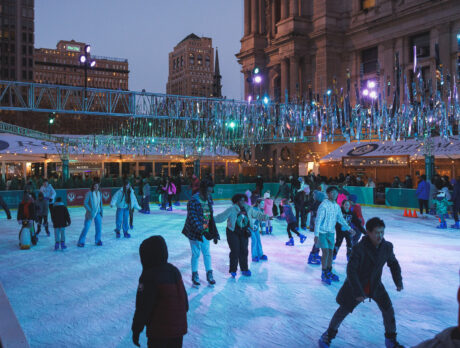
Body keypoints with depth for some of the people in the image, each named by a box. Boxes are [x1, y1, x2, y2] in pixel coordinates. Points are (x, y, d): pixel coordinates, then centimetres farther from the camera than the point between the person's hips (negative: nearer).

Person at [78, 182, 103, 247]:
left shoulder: (99, 193, 4)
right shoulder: (89, 193, -13)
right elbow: (85, 203, -12)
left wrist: (101, 211, 10)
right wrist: (90, 211, -18)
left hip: (98, 213, 5)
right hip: (90, 214, -5)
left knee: (99, 227, 5)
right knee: (86, 227, -4)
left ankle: (98, 240, 21)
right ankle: (81, 242, 7)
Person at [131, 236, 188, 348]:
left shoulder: (149, 277, -20)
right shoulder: (175, 271, 1)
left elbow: (143, 307, -18)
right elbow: (184, 298, 8)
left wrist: (136, 330, -8)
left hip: (159, 332, -6)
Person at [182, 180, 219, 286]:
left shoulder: (208, 201, 6)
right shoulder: (193, 201, -16)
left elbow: (211, 217, 11)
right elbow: (192, 218, -23)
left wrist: (214, 234, 10)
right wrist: (199, 230, -31)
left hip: (205, 231, 6)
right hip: (194, 232, -6)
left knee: (207, 253, 11)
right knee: (196, 254, 5)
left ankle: (209, 274, 24)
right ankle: (195, 275, 22)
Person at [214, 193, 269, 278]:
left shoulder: (248, 209, 3)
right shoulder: (232, 209, -12)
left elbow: (257, 214, 12)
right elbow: (221, 216, -11)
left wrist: (267, 217, 10)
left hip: (243, 233, 5)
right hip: (233, 233, -4)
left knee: (244, 251, 8)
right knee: (235, 251, -4)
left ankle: (244, 269, 21)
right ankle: (233, 270, 10)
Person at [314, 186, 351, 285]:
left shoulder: (337, 206, 3)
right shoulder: (324, 205, -17)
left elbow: (340, 219, 16)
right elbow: (318, 220, -18)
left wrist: (349, 228, 11)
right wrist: (316, 234, -20)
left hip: (331, 232, 6)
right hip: (322, 232, -6)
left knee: (331, 252, 11)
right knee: (325, 252, -8)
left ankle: (329, 272, 25)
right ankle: (324, 274, 5)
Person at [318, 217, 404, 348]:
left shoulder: (387, 247, -11)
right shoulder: (359, 248, -27)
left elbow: (393, 264, 9)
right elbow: (351, 270, -27)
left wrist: (398, 281, -1)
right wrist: (358, 292, -30)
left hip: (375, 285, 4)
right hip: (357, 284, -4)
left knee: (388, 309, -1)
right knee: (344, 310, 1)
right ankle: (329, 333, 24)